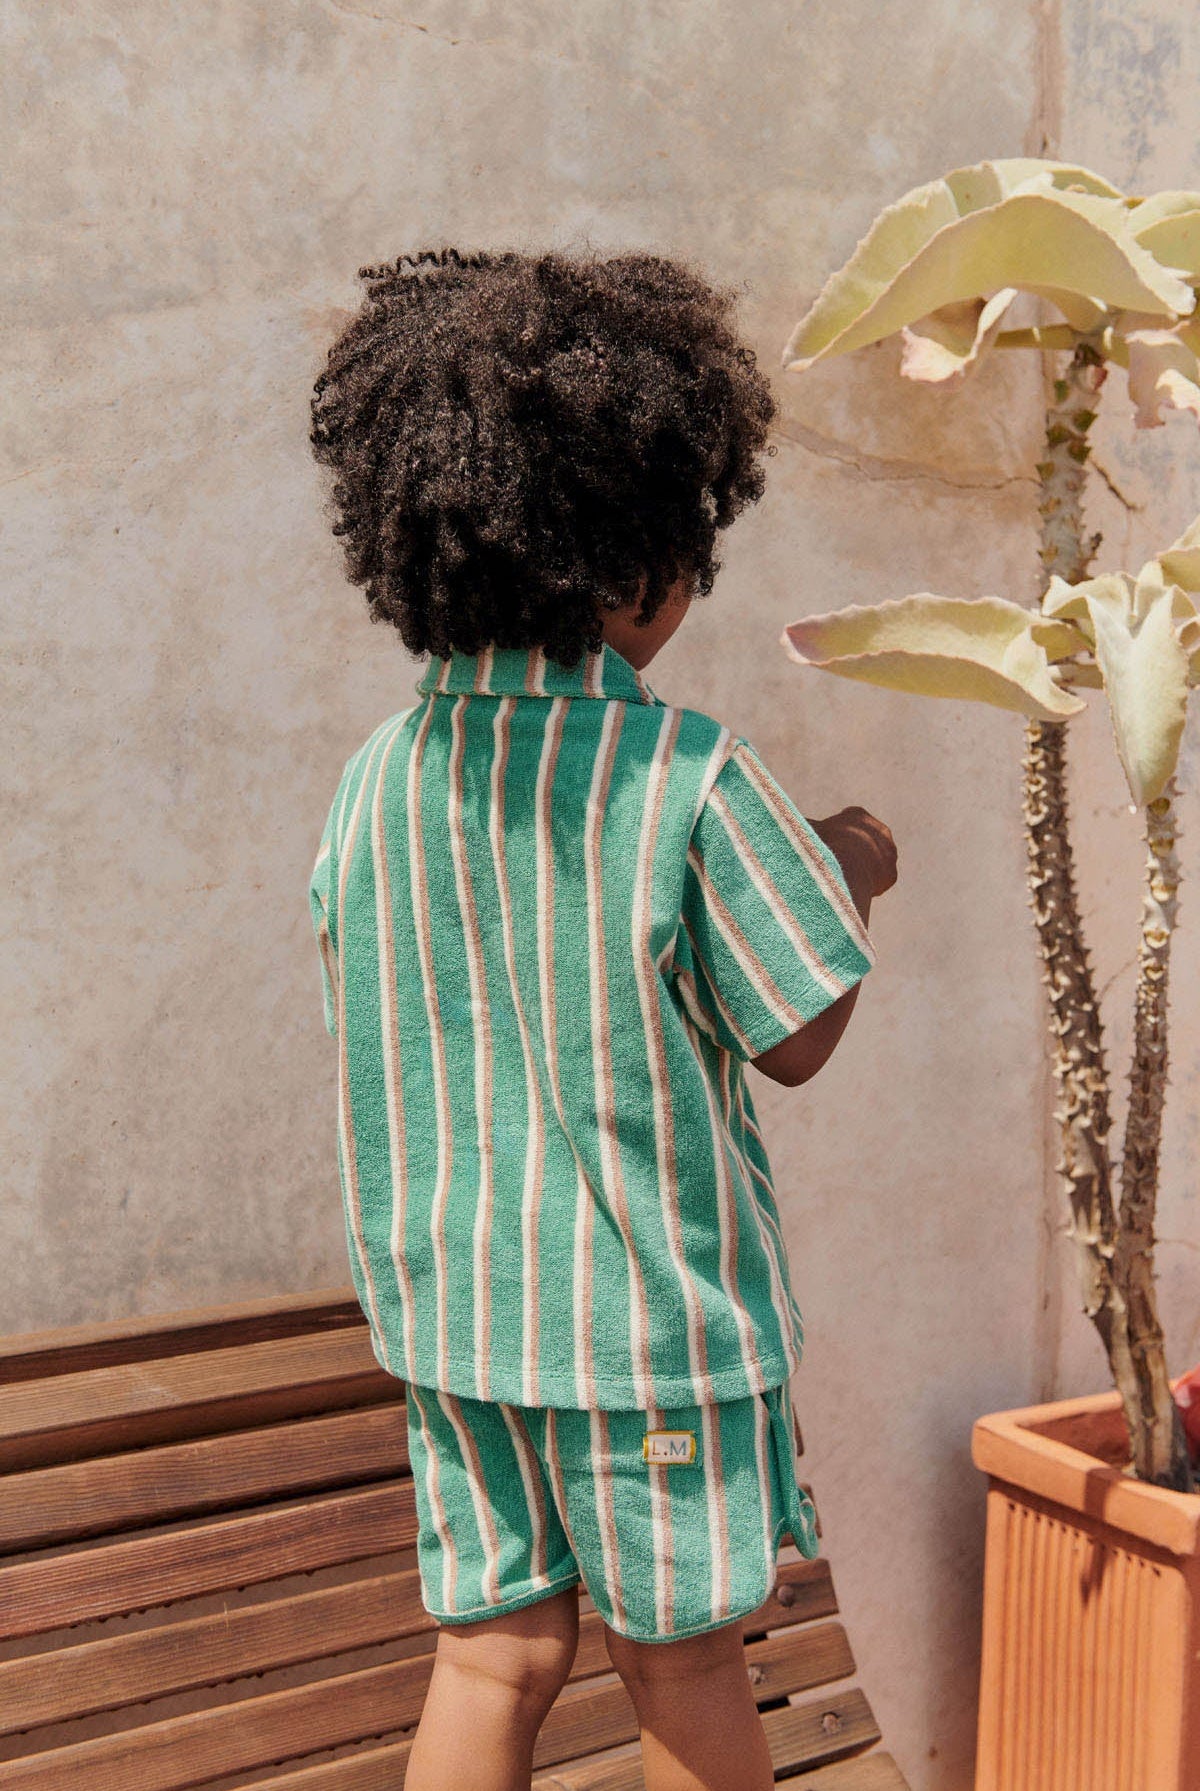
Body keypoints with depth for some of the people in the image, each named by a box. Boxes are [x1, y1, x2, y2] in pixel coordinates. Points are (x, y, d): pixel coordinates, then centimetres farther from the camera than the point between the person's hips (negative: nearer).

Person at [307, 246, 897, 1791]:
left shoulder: (378, 776, -4)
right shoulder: (686, 778, -19)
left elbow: (362, 1012, 6)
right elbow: (797, 1038, -12)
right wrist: (849, 874, 5)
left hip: (446, 1300, 5)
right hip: (655, 1305, -4)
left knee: (494, 1652, 16)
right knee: (680, 1657, 15)